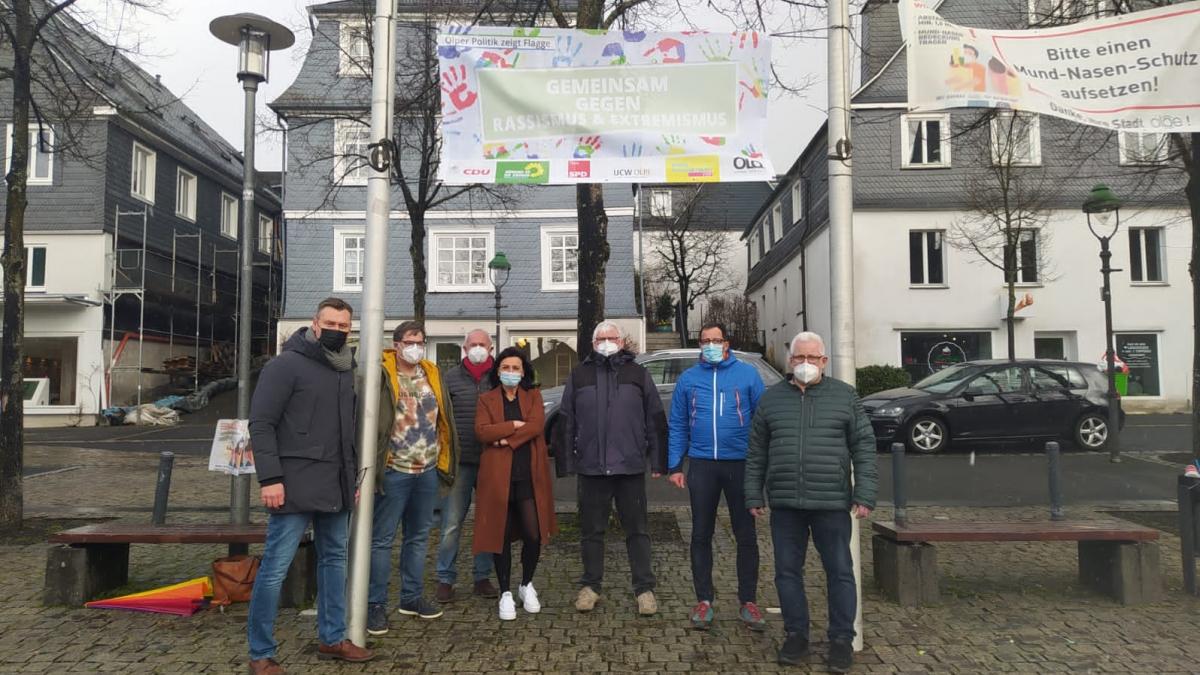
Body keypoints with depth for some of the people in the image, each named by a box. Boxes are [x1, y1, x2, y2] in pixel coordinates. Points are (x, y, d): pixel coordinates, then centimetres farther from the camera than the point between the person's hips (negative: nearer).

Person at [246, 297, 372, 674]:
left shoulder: (347, 371, 13)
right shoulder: (287, 364, -9)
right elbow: (261, 424, -12)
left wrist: (354, 476, 16)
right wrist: (270, 478, -18)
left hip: (337, 486, 8)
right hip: (296, 484, -7)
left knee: (334, 560, 14)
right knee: (275, 567, -3)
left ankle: (332, 639, 28)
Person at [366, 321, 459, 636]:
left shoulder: (432, 375, 10)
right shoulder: (382, 376, -9)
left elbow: (444, 419, 14)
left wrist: (444, 460, 10)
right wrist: (372, 466, -18)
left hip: (427, 471, 7)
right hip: (394, 471, -6)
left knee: (418, 536, 15)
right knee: (382, 539, 1)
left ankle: (411, 597, 28)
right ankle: (376, 604, 10)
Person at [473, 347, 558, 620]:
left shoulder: (534, 396, 10)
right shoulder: (487, 400, 9)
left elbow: (537, 424, -9)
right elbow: (482, 431, -8)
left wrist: (506, 440, -13)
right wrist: (514, 425, -12)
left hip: (529, 475, 0)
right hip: (498, 476, 0)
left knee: (533, 534, -1)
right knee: (502, 535, 5)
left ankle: (527, 585, 22)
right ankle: (506, 593, 18)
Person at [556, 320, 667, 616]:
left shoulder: (638, 375, 7)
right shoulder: (578, 376, 9)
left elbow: (656, 422, 6)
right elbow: (565, 423, 9)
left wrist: (658, 462, 1)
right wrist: (566, 463, 3)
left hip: (631, 468, -1)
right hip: (591, 468, 1)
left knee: (637, 530, 6)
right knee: (591, 531, 10)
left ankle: (644, 588, 16)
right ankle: (590, 586, 23)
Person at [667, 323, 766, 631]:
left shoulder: (747, 374, 1)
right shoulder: (688, 379, 8)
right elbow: (677, 425, 7)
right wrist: (675, 466, 1)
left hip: (740, 463, -1)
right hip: (701, 464, 2)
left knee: (746, 535, 6)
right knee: (701, 535, 8)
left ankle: (748, 601, 18)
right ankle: (703, 600, 19)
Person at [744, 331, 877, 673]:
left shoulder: (844, 395, 4)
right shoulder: (771, 398, 8)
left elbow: (864, 447, 1)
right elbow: (756, 453, 10)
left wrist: (864, 494, -6)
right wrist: (754, 495, 6)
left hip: (831, 503, -2)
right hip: (784, 503, 2)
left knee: (839, 571, 5)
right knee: (787, 571, 8)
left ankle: (841, 639, 18)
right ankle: (796, 634, 22)